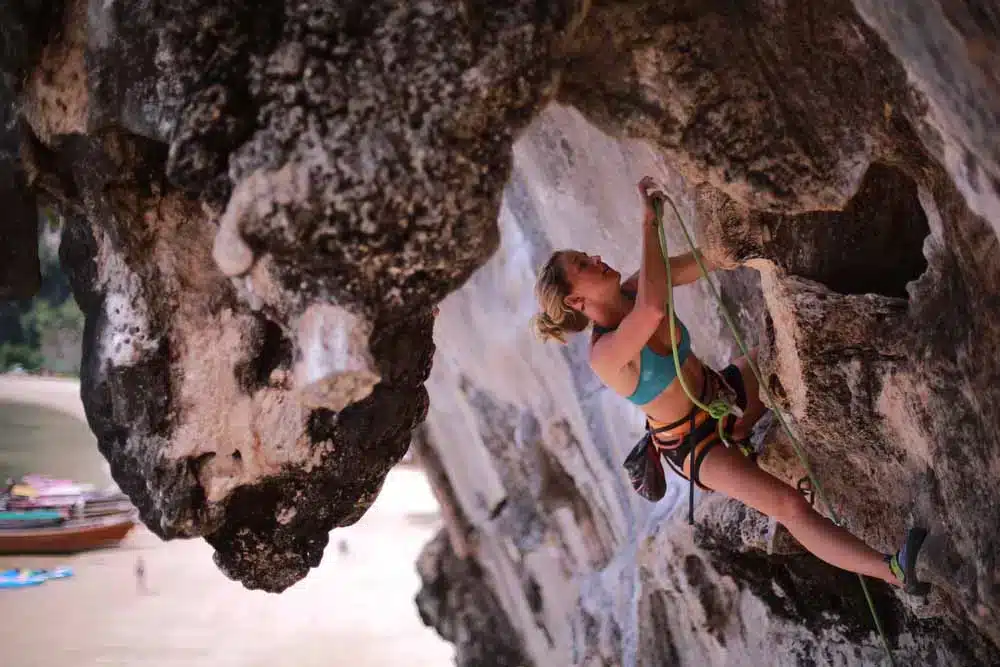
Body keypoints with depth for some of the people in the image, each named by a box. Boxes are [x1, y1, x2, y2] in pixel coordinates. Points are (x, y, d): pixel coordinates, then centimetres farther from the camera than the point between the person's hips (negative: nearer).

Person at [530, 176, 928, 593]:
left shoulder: (631, 292, -11)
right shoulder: (604, 353, -34)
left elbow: (709, 260, -10)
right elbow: (655, 309, -53)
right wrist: (649, 222, -45)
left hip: (722, 394, 8)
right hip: (697, 446, -8)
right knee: (789, 506, -27)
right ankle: (894, 572, -35)